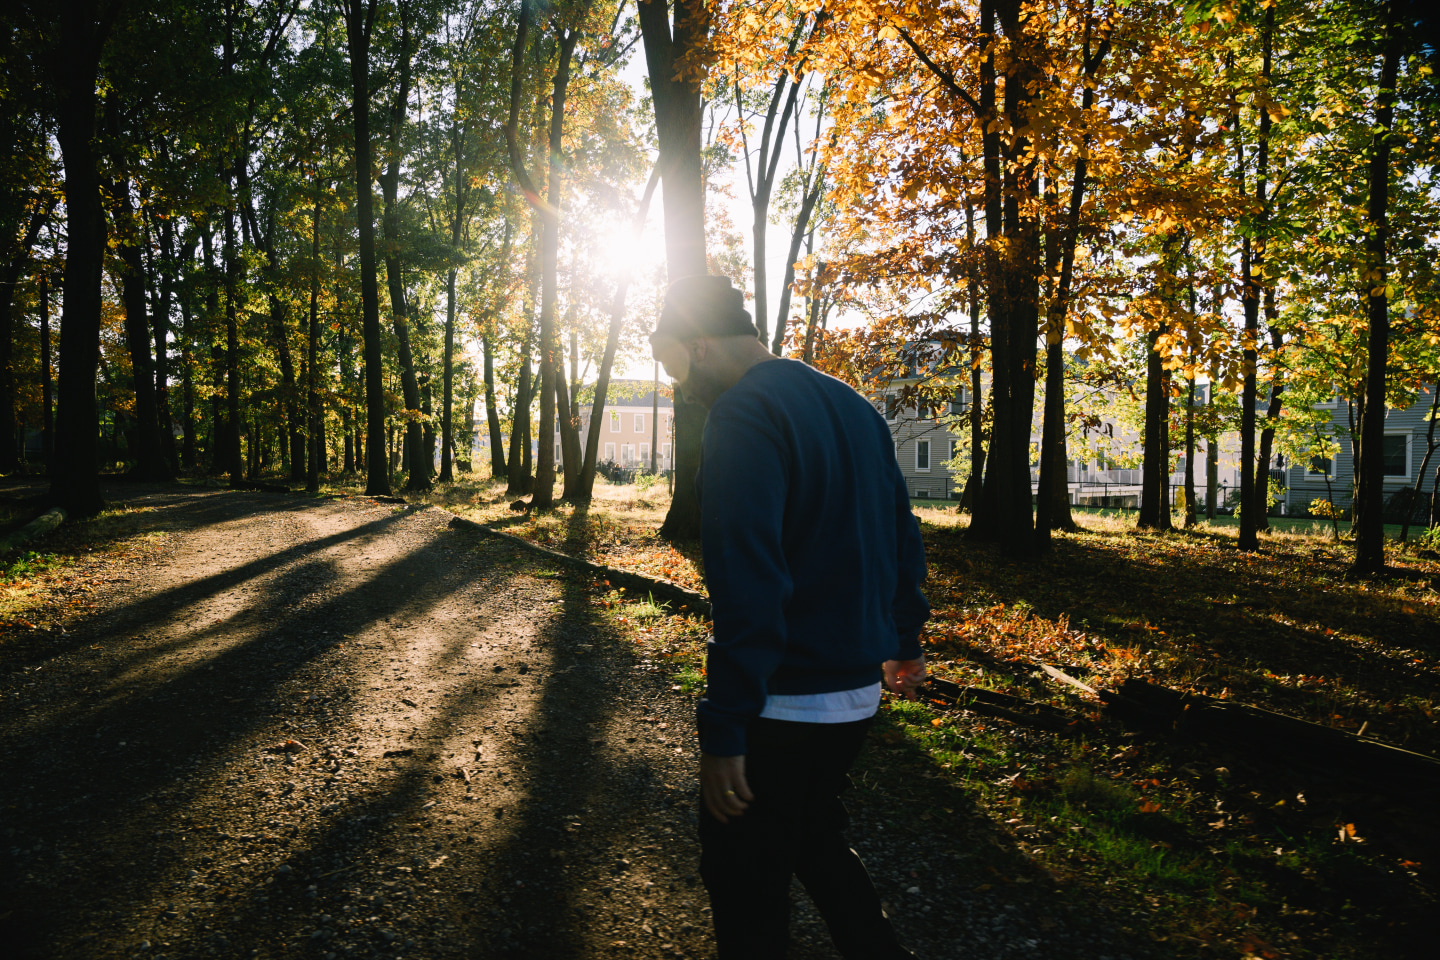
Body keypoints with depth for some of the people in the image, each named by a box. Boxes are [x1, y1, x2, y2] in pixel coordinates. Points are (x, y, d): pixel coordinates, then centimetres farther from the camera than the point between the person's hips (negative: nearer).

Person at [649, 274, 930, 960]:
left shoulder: (743, 417, -17)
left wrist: (723, 731, -23)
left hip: (783, 702, -9)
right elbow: (902, 535, 17)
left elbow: (748, 585, -25)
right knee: (814, 835, 26)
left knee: (746, 882, 7)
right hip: (859, 690, 9)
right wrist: (904, 639, 27)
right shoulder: (853, 407, 10)